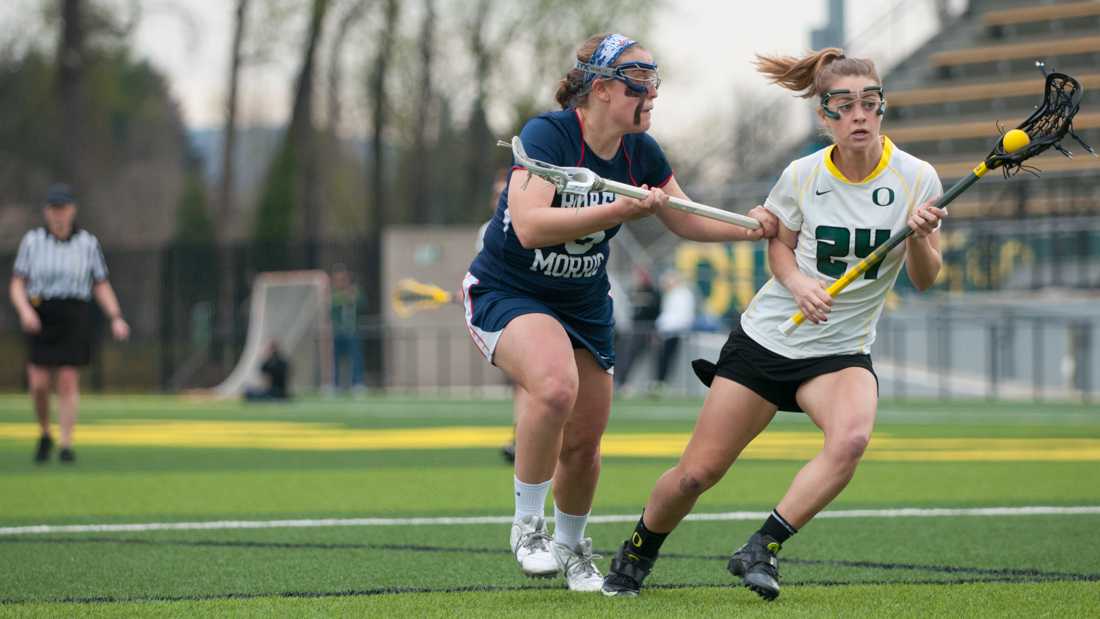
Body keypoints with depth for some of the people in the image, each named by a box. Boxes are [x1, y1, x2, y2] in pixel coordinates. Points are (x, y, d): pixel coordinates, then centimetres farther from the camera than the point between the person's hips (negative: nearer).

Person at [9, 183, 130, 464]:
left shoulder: (88, 243, 2)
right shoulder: (32, 241, 2)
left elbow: (102, 287, 5)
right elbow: (17, 285, 0)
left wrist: (116, 319, -9)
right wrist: (25, 311, -19)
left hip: (74, 320, -1)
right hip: (40, 320, 1)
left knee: (68, 381, -8)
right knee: (39, 384, -4)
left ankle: (66, 446, -3)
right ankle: (45, 435, 22)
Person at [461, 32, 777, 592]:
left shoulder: (640, 152, -3)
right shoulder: (546, 135, -24)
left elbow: (686, 220, 9)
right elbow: (530, 226, -36)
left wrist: (748, 226, -9)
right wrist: (621, 210, -40)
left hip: (584, 307, 7)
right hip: (505, 294, -7)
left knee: (584, 441, 8)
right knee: (555, 387, -34)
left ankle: (570, 545, 36)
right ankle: (527, 526, -16)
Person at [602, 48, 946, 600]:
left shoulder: (915, 178, -10)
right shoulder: (802, 176, -8)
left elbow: (923, 280, -3)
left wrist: (920, 237, -25)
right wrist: (798, 283, -12)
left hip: (842, 351, 0)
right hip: (766, 338, 1)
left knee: (851, 438, -34)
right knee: (697, 473, -1)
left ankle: (761, 551, -21)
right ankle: (636, 555, 28)